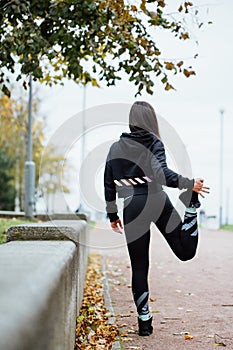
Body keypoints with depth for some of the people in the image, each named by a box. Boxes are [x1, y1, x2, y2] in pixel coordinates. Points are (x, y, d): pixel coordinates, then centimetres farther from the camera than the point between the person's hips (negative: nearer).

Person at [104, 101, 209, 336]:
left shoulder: (115, 148, 13)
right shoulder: (153, 143, 1)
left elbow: (109, 186, 14)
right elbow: (161, 173, -17)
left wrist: (112, 216, 21)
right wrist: (189, 184, -14)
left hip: (132, 208, 3)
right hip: (156, 201, -3)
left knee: (139, 268, 7)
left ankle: (144, 320, 8)